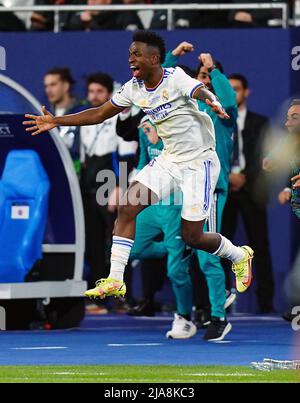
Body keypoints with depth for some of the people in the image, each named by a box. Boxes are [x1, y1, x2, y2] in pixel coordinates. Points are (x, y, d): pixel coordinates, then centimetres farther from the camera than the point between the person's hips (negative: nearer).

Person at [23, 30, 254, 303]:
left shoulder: (176, 79, -20)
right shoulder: (134, 88, 1)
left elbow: (201, 92, -40)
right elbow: (101, 114, 11)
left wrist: (214, 103, -65)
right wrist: (57, 122, 8)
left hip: (199, 162, -7)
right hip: (169, 160, 7)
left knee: (192, 236, -5)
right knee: (127, 207, -9)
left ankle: (239, 256, 25)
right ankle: (115, 282, -5)